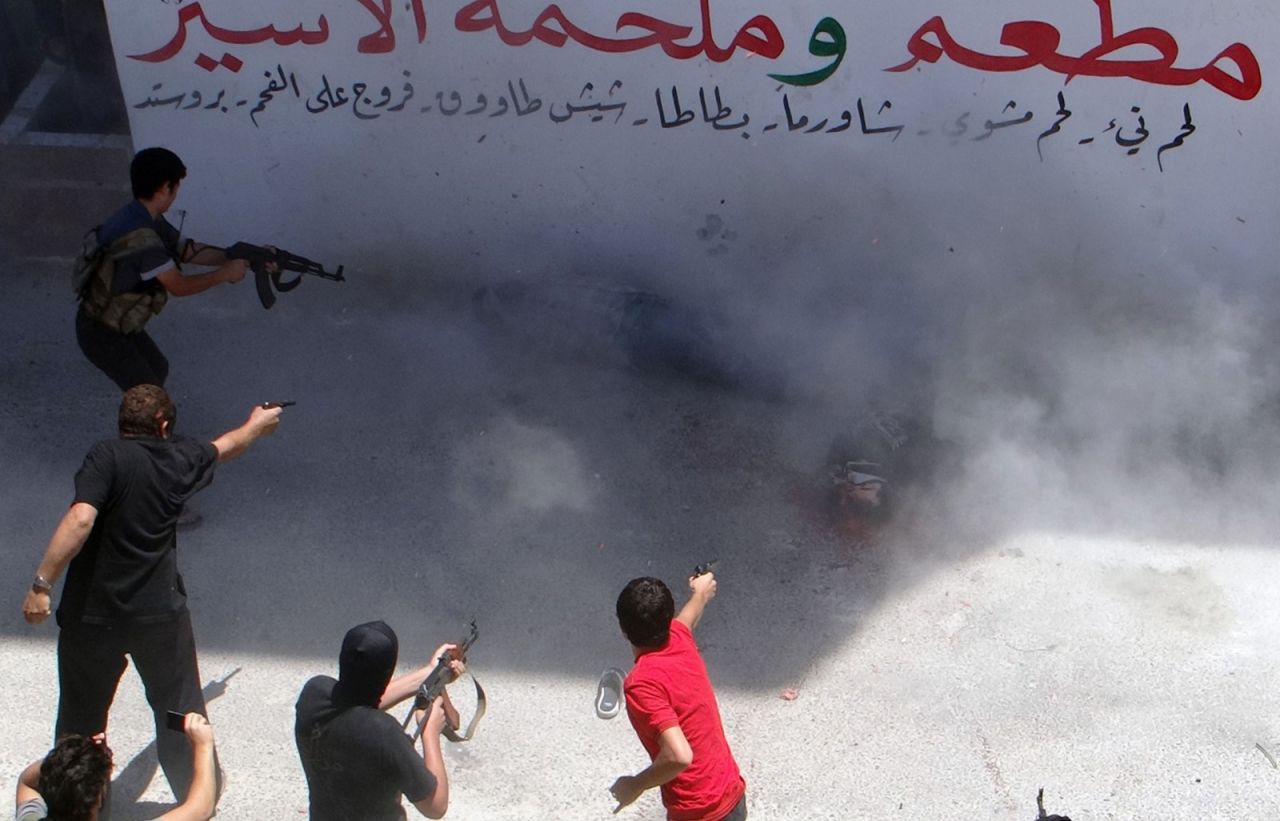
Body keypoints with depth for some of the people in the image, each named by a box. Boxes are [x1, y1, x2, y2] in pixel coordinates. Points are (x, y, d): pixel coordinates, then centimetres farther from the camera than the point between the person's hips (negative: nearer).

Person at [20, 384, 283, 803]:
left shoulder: (107, 456, -12)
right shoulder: (181, 458, 2)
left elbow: (80, 520, -26)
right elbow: (226, 447, 24)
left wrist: (41, 584, -22)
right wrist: (256, 424, 45)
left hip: (91, 615, -2)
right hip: (160, 612, 2)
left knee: (82, 714, 16)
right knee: (181, 710, 17)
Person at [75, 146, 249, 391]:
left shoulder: (146, 219, -2)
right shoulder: (140, 236, -33)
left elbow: (188, 251, 8)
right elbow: (179, 286, -25)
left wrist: (239, 256, 2)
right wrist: (225, 273, -13)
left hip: (118, 323, 10)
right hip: (101, 333, -10)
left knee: (158, 370, 26)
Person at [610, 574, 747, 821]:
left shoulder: (641, 683, -24)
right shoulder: (680, 641, -1)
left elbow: (679, 755, -32)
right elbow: (687, 618, 24)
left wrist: (635, 786, -16)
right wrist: (701, 594, 46)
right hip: (733, 797, 8)